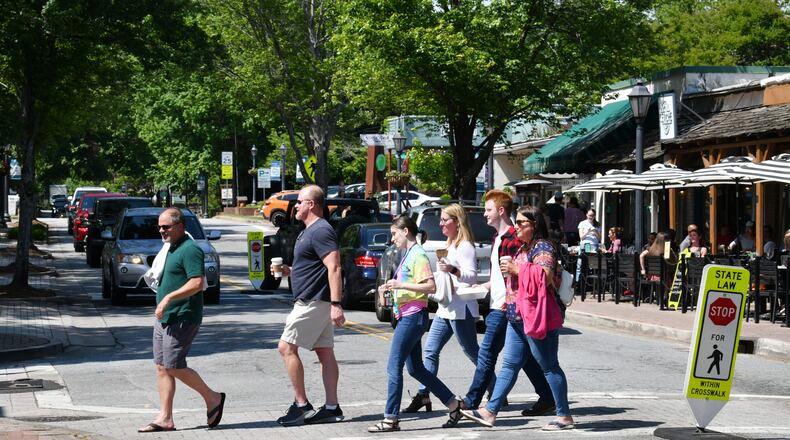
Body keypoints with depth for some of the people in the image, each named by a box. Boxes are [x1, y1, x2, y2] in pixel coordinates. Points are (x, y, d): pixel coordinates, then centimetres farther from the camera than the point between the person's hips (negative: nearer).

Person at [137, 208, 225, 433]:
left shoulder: (189, 249, -14)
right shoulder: (171, 248, 17)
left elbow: (197, 283, -24)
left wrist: (169, 297, -25)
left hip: (181, 319, -10)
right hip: (164, 318, 10)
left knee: (173, 367, -10)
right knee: (161, 367, 6)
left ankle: (213, 398, 7)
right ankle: (165, 418, 8)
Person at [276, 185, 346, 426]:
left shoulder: (320, 231, -16)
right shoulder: (310, 231, 18)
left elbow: (334, 268, -23)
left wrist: (336, 304, -29)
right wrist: (290, 271, 13)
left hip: (314, 302, -10)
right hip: (316, 302, 10)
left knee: (287, 347, -8)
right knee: (325, 352, 8)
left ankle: (301, 405, -6)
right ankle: (332, 407, 9)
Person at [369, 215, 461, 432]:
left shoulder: (418, 255, -11)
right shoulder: (408, 255, 18)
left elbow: (430, 286, -20)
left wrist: (400, 285, -23)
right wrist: (391, 287, 10)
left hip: (413, 316, -10)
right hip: (407, 316, 10)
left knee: (394, 366, -9)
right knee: (416, 368, 13)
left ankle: (391, 419, -6)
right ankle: (453, 403, 20)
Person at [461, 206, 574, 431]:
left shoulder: (543, 248, -10)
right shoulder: (523, 248, 19)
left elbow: (544, 276, -25)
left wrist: (516, 269, -18)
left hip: (537, 318, -10)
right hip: (517, 318, 10)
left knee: (549, 367, -3)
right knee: (509, 364, 8)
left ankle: (564, 416, 3)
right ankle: (490, 411, 9)